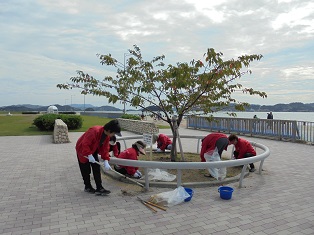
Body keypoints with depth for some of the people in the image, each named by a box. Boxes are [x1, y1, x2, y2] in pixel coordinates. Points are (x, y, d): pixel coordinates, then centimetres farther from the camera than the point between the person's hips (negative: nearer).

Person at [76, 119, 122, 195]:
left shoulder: (107, 136, -11)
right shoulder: (94, 131, -36)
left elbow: (105, 148, -7)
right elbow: (85, 144, -34)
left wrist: (106, 161, -14)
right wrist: (89, 155, -31)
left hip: (93, 151, 7)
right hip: (82, 150, -7)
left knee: (97, 169, 1)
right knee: (86, 170, 2)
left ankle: (99, 188, 4)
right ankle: (87, 187, 21)